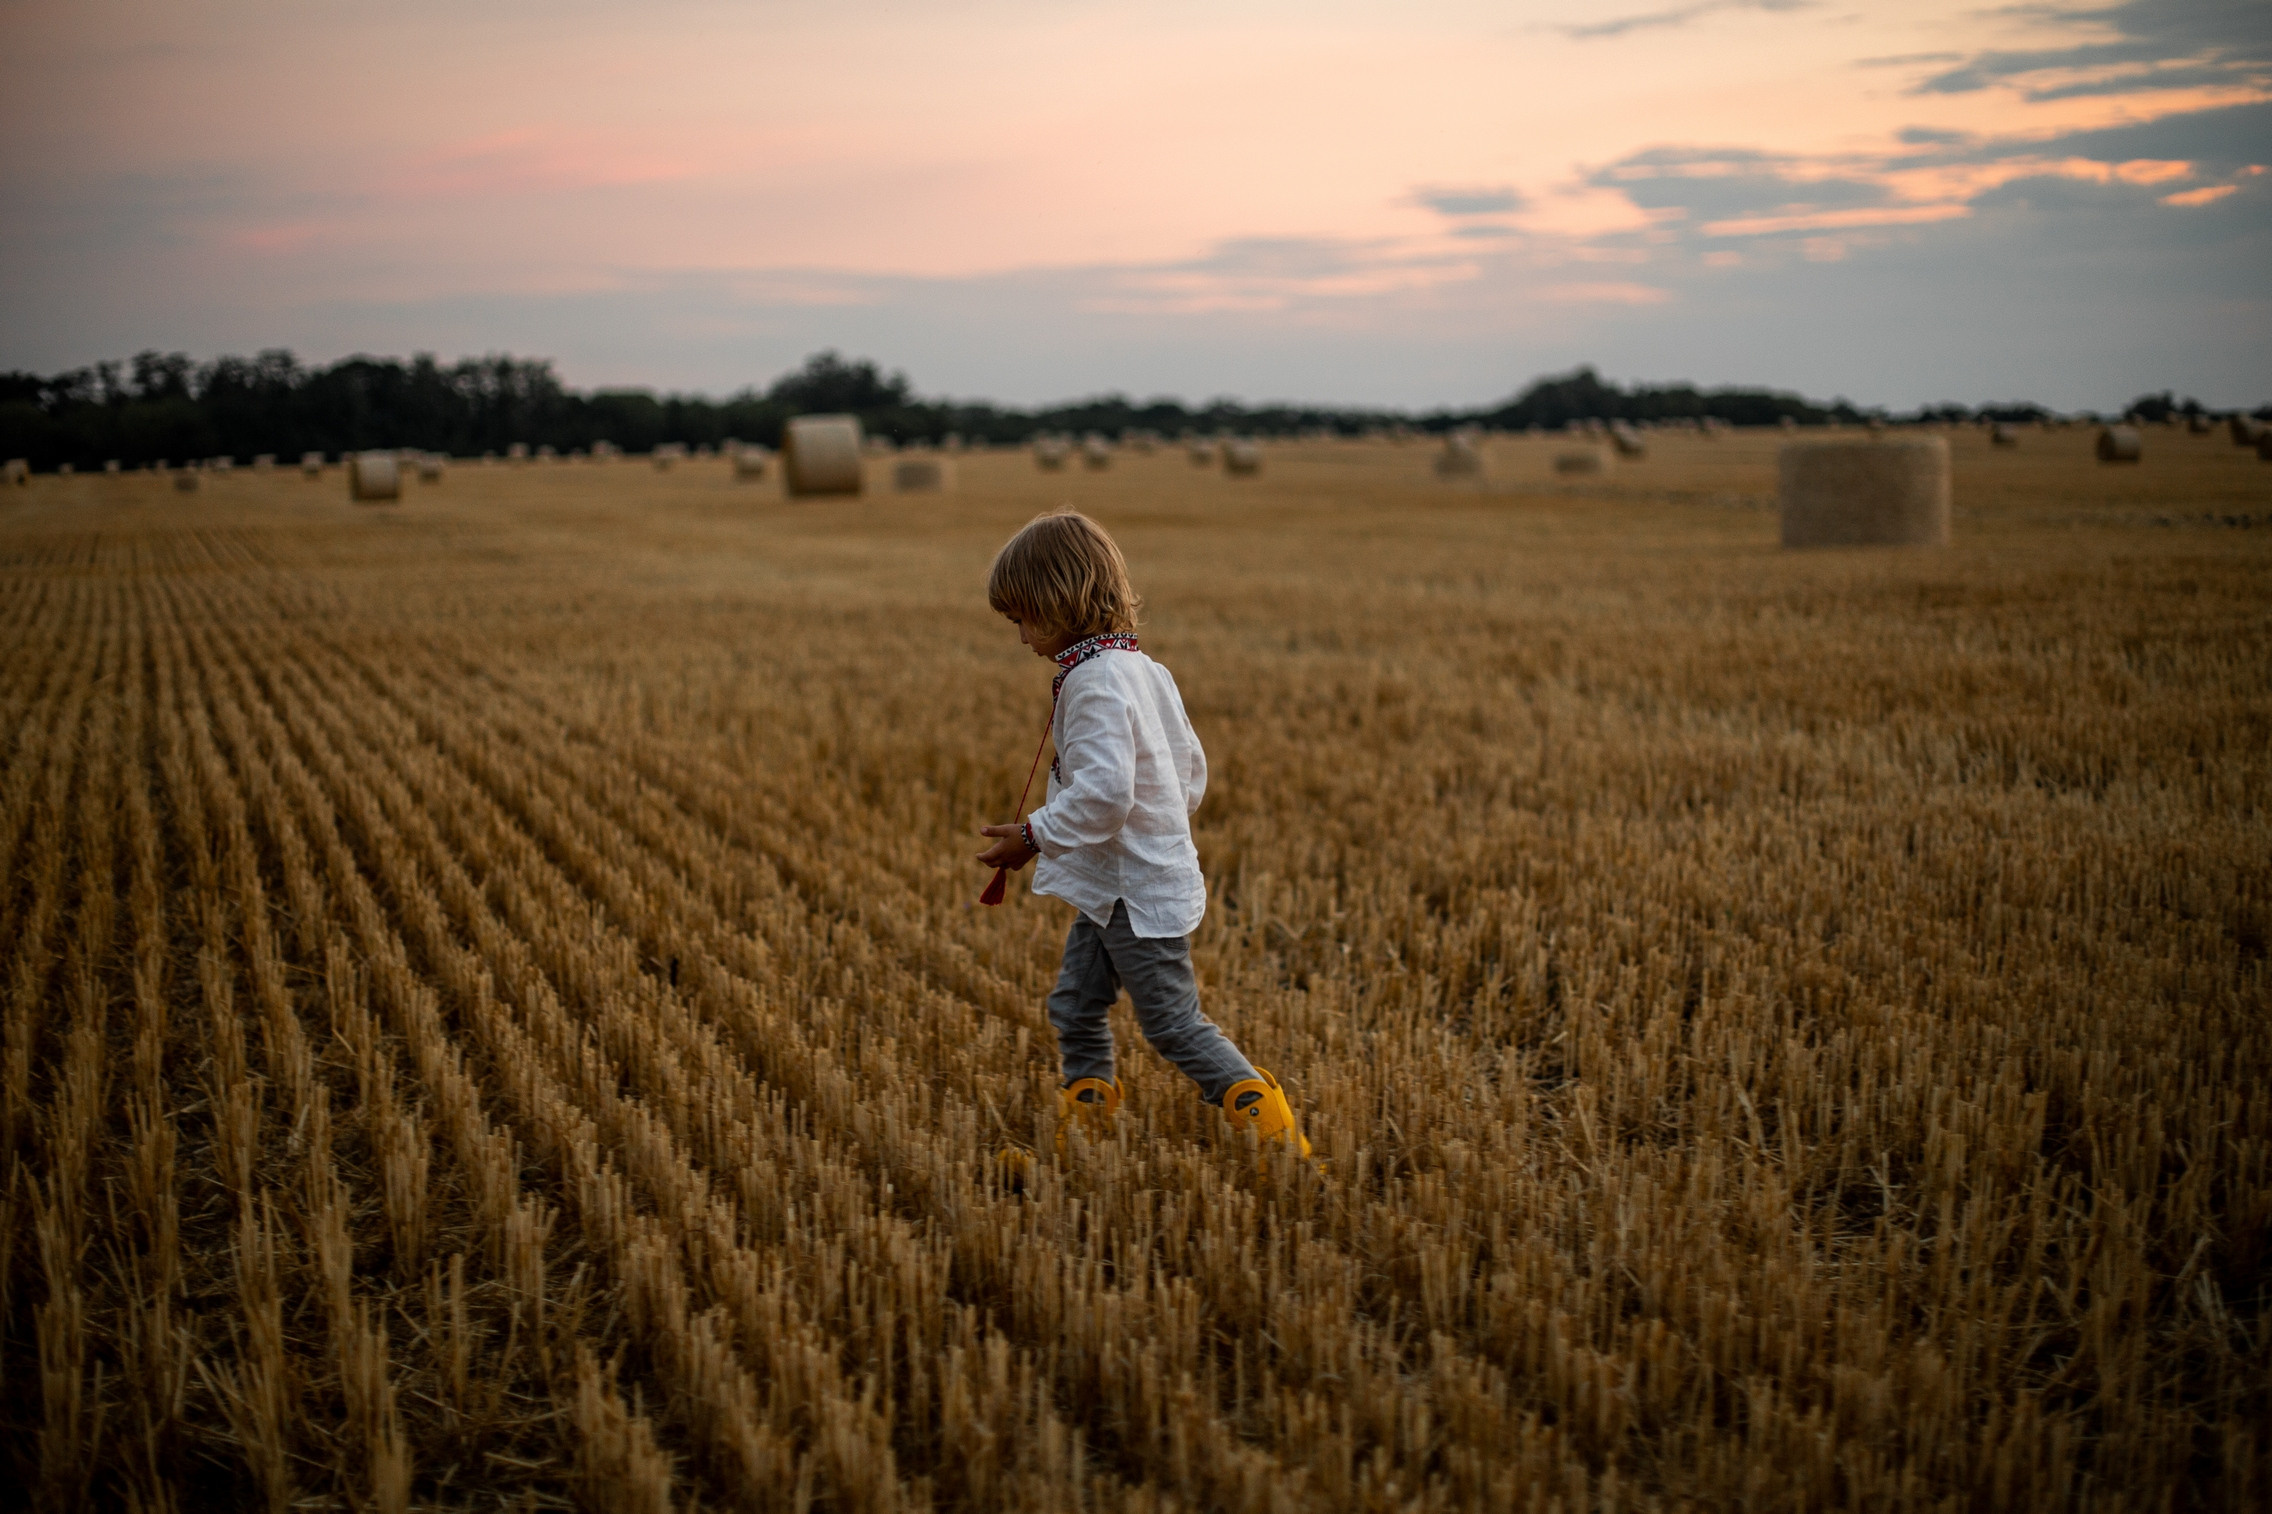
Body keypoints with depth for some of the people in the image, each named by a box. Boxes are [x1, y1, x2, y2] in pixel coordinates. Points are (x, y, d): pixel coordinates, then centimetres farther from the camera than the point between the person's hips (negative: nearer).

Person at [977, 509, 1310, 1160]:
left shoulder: (1093, 681, -21)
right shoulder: (1144, 669, 9)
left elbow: (1103, 790, -31)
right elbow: (1191, 766, 16)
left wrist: (1034, 836, -23)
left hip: (1139, 891, -10)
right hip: (1114, 886, 10)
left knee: (1174, 1024, -2)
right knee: (1074, 1009, 14)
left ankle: (1281, 1140, 4)